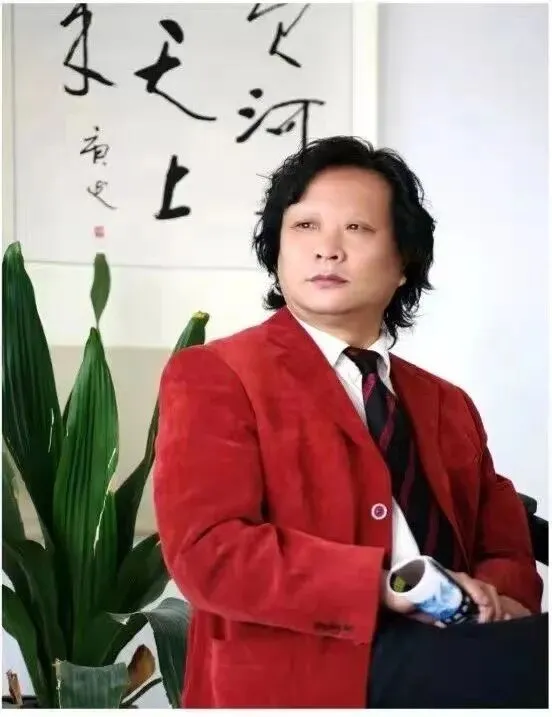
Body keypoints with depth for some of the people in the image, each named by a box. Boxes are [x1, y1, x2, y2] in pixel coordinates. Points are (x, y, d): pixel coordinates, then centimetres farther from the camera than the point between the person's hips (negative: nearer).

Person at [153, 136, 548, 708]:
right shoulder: (214, 378, 4)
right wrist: (384, 586, -18)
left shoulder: (447, 405, 23)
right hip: (314, 675, -6)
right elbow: (208, 552, -10)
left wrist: (496, 597, -7)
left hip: (448, 655, 6)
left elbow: (505, 547, 18)